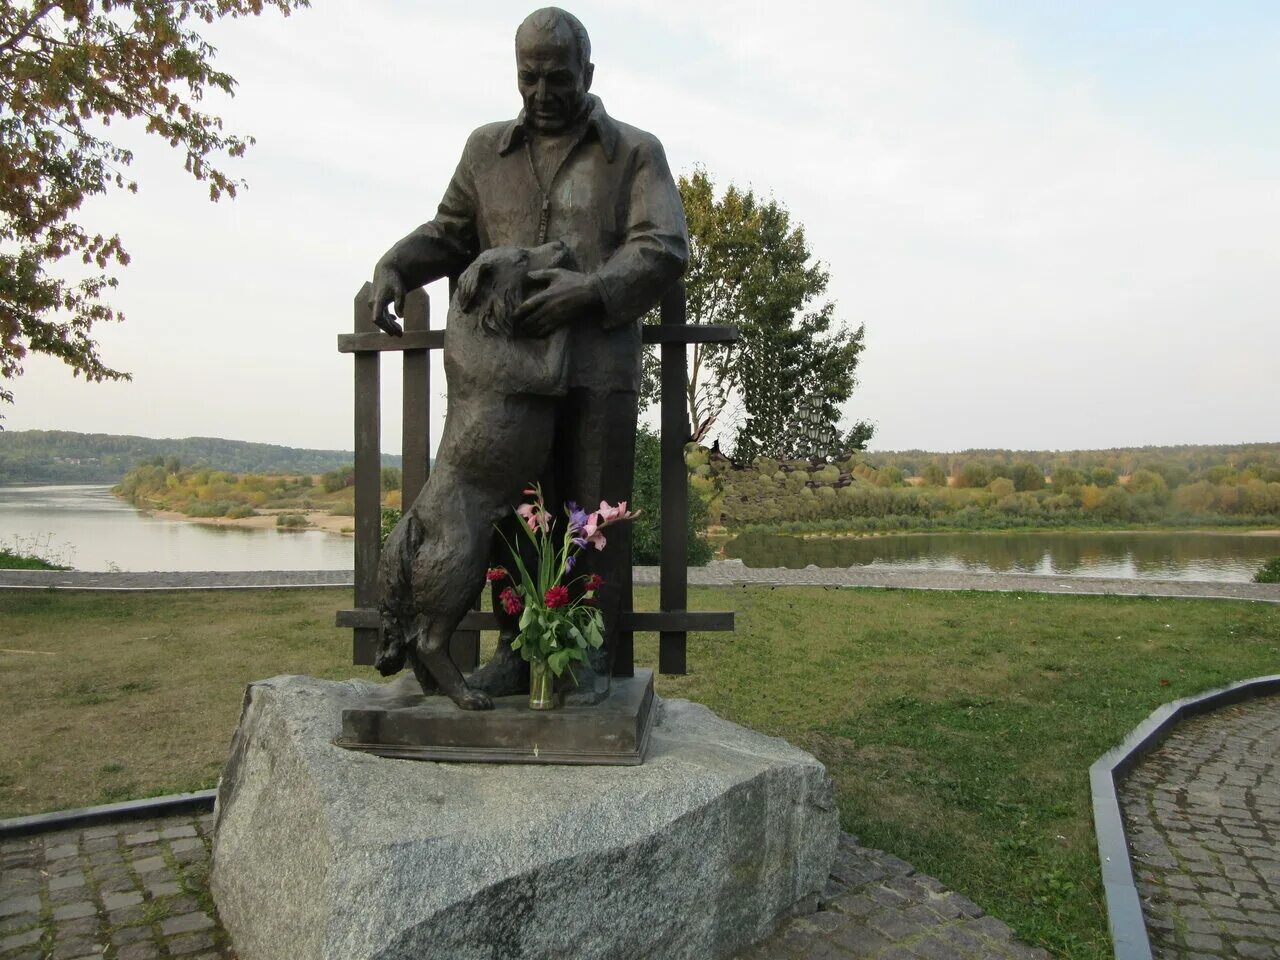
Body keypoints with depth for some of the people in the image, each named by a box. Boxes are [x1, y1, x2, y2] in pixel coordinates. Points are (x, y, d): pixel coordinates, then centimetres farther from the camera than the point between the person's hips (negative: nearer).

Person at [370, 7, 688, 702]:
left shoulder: (635, 153, 9)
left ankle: (592, 654, 12)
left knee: (595, 512, 0)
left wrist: (588, 290, -19)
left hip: (598, 369, -3)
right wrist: (393, 267, 3)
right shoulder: (487, 151, 19)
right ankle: (520, 644, 17)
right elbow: (450, 233, 23)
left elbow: (664, 248, -3)